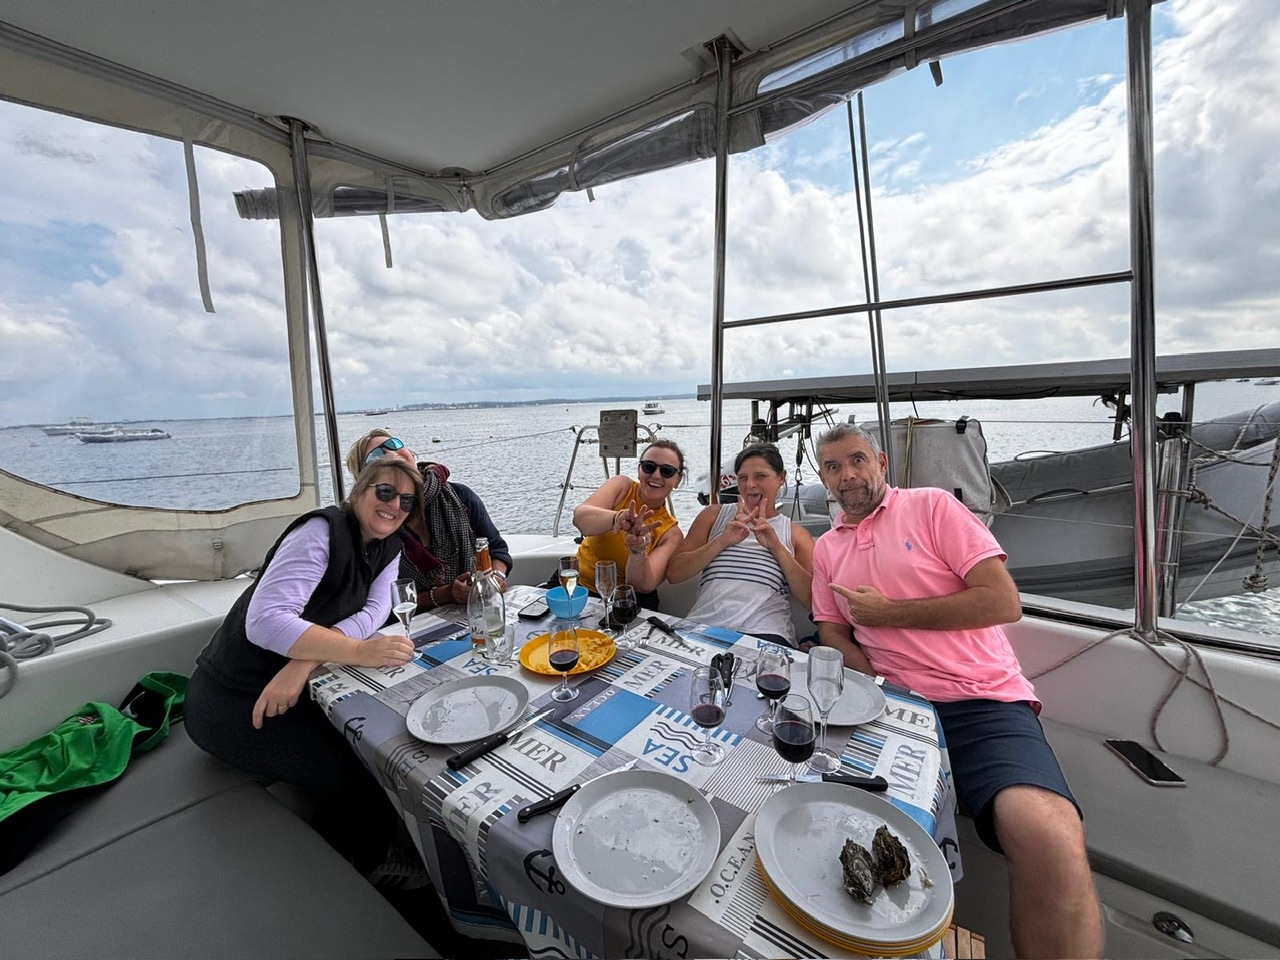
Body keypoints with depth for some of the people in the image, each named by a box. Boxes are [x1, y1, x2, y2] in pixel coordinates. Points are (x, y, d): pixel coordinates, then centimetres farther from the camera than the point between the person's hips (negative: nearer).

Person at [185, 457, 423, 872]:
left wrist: (305, 662, -27)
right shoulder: (322, 531, -22)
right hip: (232, 698, -7)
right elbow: (265, 620, -32)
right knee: (356, 787, -17)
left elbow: (374, 611, -11)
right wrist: (361, 651, -40)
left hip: (290, 689, 7)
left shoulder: (388, 546, 1)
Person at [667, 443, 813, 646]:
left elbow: (812, 599, 4)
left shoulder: (797, 534, 16)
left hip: (765, 634, 0)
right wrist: (722, 542, -7)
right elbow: (673, 573, 6)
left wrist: (777, 547, -6)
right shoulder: (714, 515, 16)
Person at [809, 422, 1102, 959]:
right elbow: (832, 634, 14)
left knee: (1047, 838, -31)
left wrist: (889, 613, -7)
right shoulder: (826, 547, 15)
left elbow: (1004, 602, -6)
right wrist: (877, 684, -5)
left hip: (982, 699, -3)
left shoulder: (931, 506, 2)